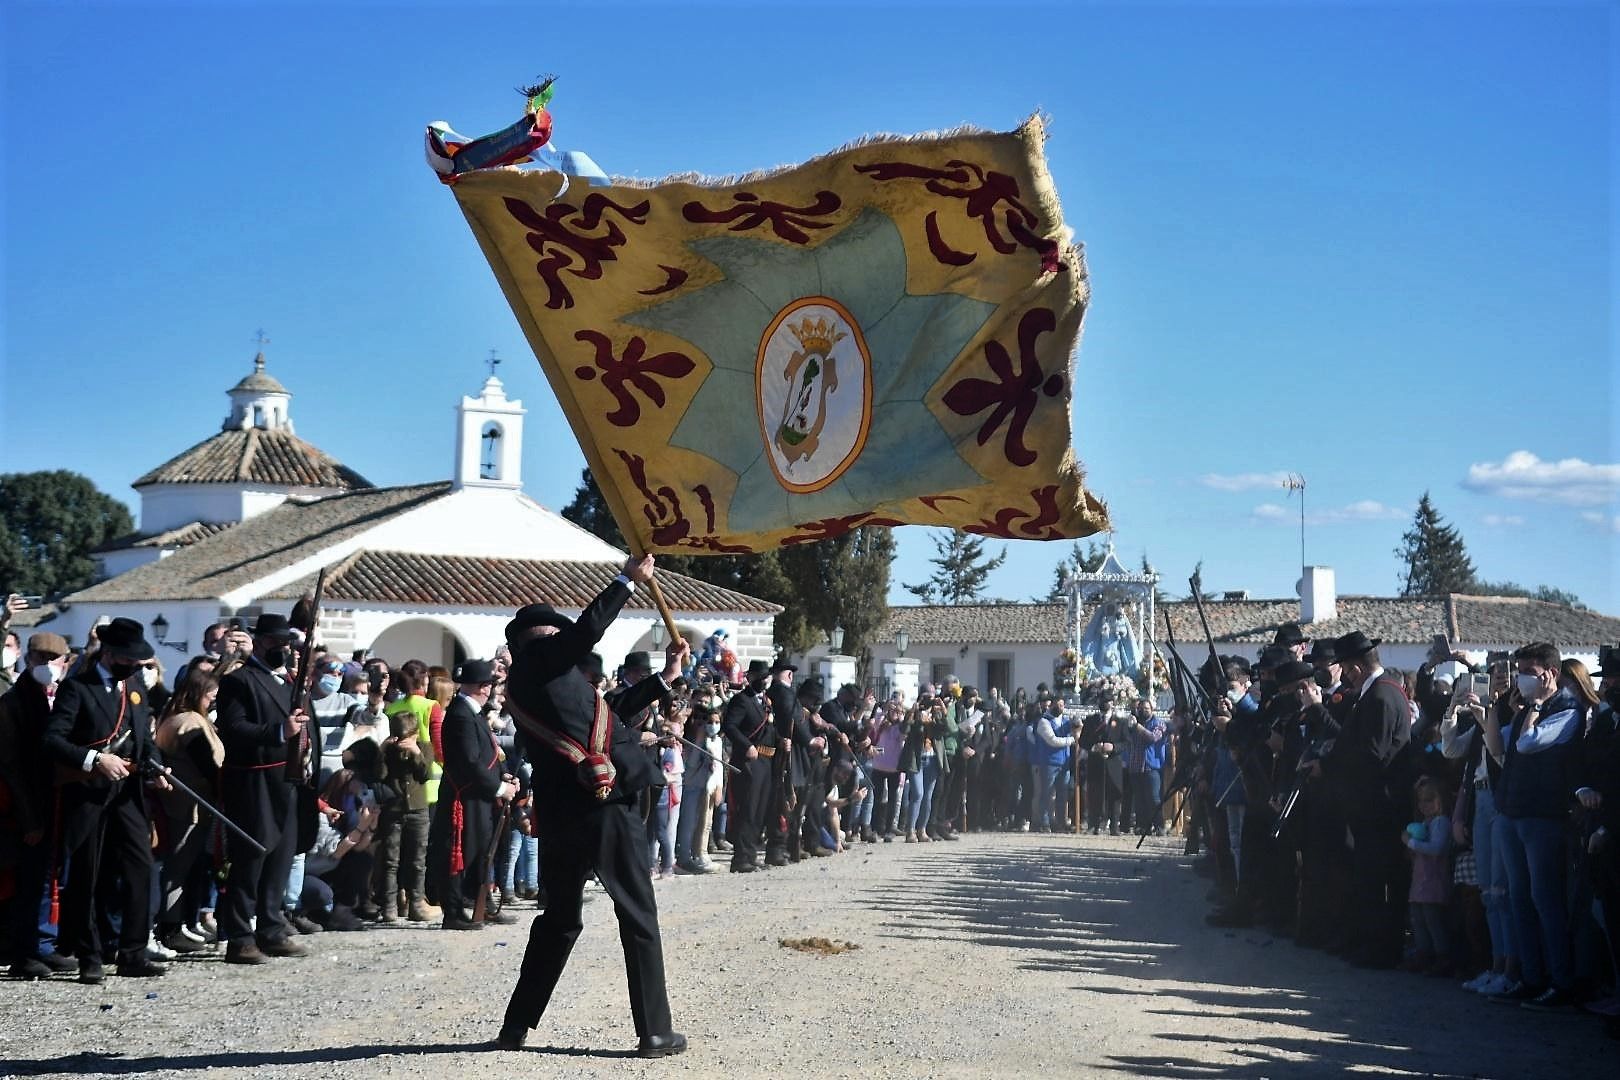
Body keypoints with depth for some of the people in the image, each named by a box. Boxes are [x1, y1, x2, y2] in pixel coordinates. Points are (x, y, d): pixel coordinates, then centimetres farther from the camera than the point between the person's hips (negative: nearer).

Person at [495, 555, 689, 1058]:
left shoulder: (521, 684, 21)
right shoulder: (540, 656, -2)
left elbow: (604, 714, 25)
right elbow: (588, 628, -22)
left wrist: (664, 679, 27)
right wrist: (628, 578, -11)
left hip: (557, 814, 8)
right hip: (605, 805, -8)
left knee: (559, 921, 20)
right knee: (639, 919, 3)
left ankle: (515, 1028, 18)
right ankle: (655, 1031, 4)